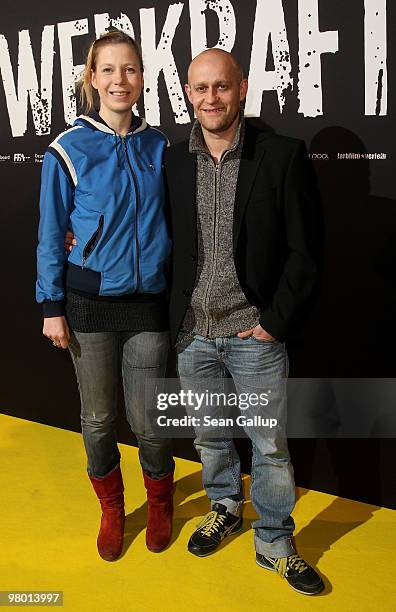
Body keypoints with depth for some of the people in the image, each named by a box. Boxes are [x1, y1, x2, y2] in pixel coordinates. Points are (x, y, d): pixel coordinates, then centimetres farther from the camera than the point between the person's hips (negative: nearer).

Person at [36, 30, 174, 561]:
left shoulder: (158, 147, 4)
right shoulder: (68, 150, -4)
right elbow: (52, 235, 0)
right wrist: (52, 307, -1)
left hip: (148, 303, 1)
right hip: (90, 303, -1)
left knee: (146, 419, 5)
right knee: (98, 417, 10)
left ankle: (159, 499, 35)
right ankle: (111, 508, 36)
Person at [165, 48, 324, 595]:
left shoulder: (283, 156, -8)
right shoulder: (172, 162, 2)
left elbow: (305, 251, -8)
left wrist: (276, 322, -10)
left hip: (255, 333, -3)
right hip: (192, 334, 3)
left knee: (270, 444, 10)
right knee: (209, 435, 20)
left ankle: (275, 544, 31)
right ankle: (225, 507, 45)